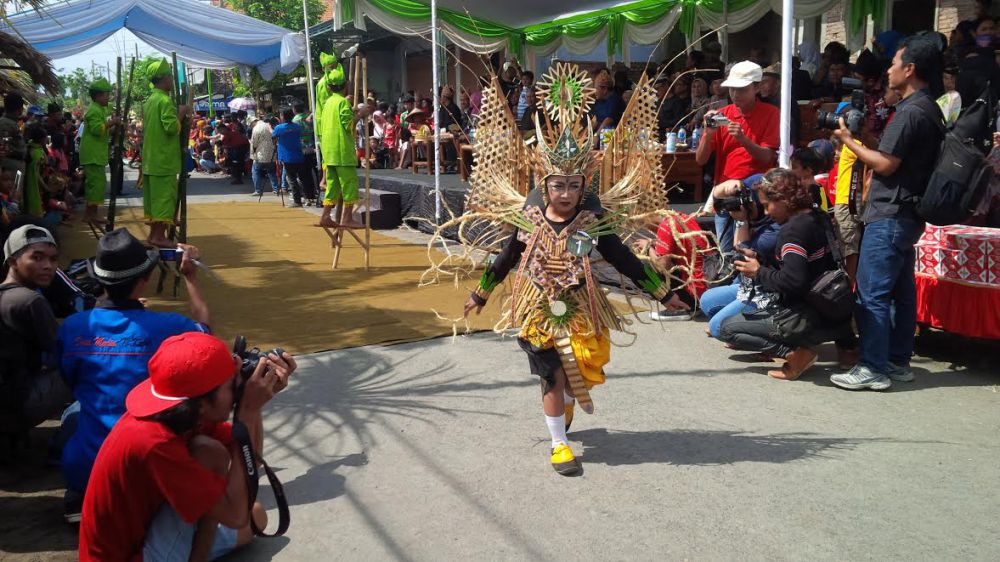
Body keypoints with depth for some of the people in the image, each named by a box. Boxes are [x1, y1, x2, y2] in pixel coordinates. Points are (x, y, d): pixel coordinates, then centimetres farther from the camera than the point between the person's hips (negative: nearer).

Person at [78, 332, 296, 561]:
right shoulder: (152, 441, -32)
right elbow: (235, 514, -32)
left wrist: (253, 406, -17)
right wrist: (248, 411, -30)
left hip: (144, 533, 9)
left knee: (255, 517, 19)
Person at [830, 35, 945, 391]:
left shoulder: (910, 111, -16)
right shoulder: (930, 109, 15)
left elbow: (885, 164, -18)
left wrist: (848, 141, -7)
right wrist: (861, 140, 14)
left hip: (889, 216, -10)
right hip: (908, 215, 10)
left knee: (872, 293, -7)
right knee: (900, 291, 14)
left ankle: (873, 369, -5)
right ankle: (898, 361, 21)